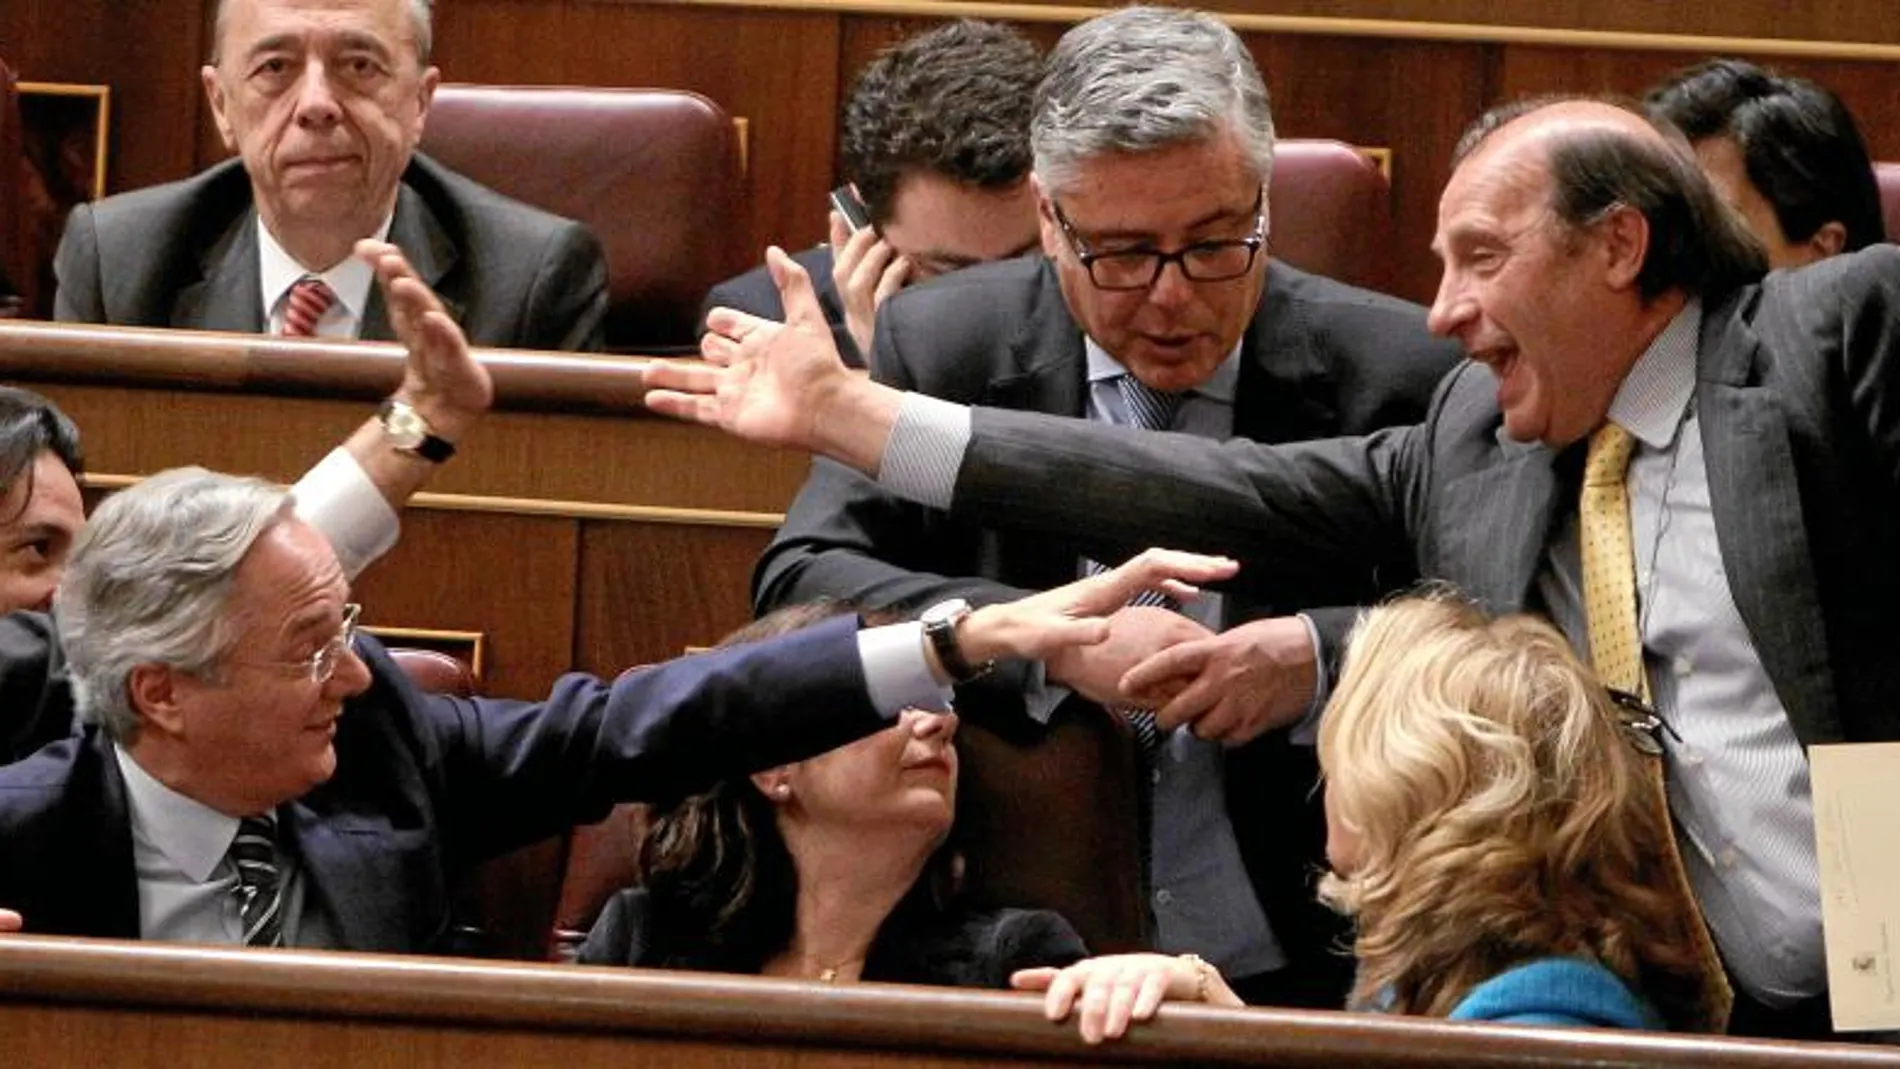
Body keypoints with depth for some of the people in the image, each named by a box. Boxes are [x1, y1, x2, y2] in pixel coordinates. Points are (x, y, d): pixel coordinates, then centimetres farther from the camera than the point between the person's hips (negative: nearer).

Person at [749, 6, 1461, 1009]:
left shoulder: (1399, 376, 2)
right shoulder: (935, 349, 6)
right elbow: (797, 583, -1)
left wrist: (1323, 657, -18)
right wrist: (1058, 642, -15)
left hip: (1293, 966, 0)